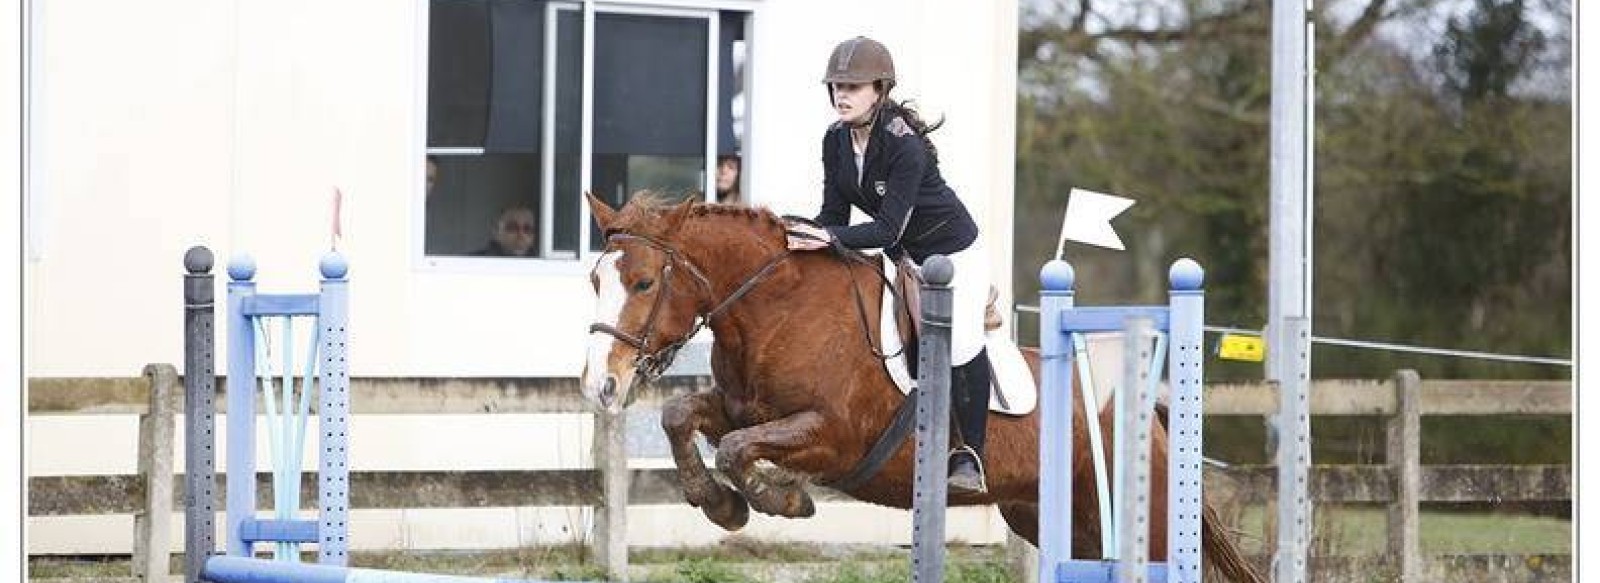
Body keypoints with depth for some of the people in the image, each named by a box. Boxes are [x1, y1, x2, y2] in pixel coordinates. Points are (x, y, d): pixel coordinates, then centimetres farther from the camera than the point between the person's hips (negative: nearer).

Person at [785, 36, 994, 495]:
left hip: (951, 251, -8)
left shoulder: (904, 146, -31)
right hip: (900, 255, 8)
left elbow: (888, 228, -34)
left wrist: (830, 238, -44)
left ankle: (969, 456, -8)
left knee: (959, 345, -18)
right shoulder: (836, 141, -9)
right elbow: (835, 214, -5)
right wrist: (808, 235, -25)